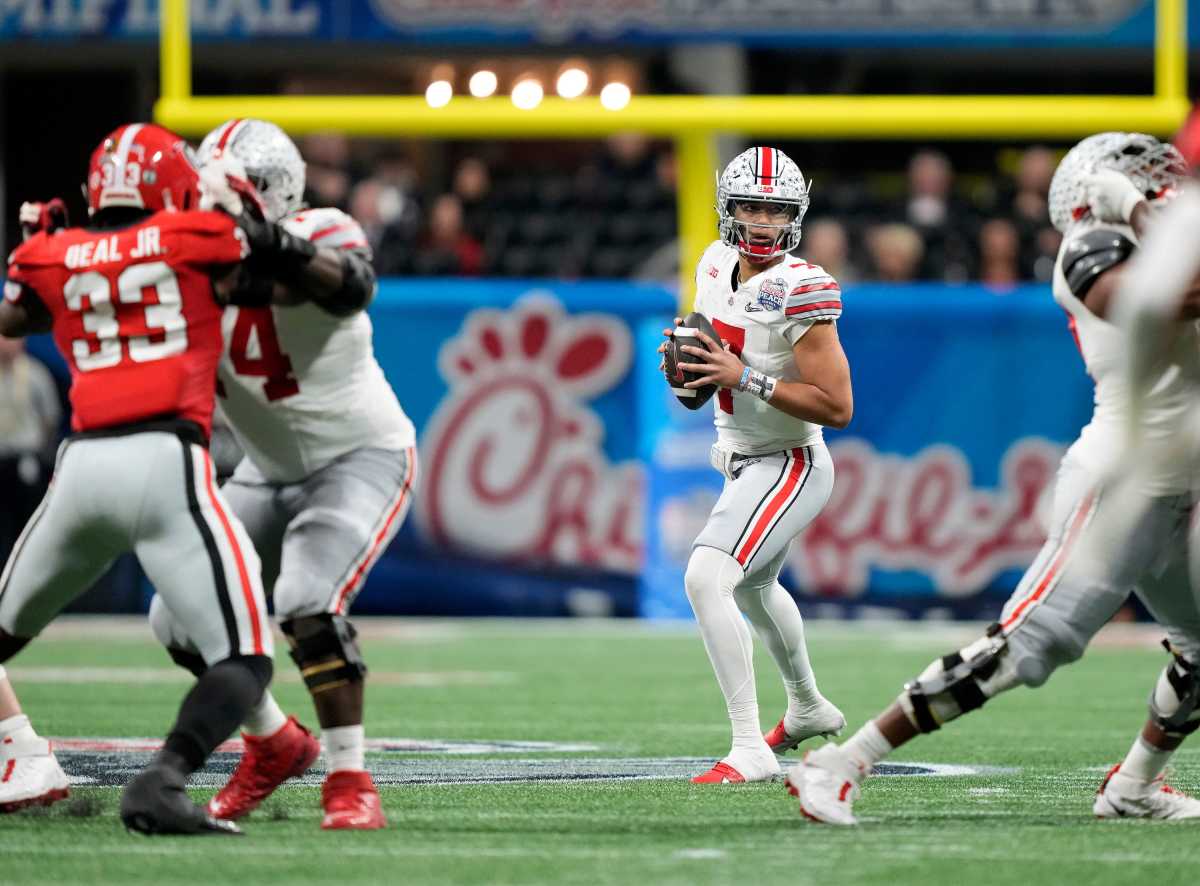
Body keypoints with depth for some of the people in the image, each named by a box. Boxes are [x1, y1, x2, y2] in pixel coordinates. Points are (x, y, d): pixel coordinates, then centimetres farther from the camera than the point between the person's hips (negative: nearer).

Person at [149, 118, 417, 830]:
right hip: (272, 471, 7)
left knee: (308, 605, -27)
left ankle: (351, 780, -14)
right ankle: (275, 744, 25)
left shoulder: (320, 237, -21)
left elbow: (352, 287, -44)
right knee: (183, 620, 2)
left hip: (362, 458, -7)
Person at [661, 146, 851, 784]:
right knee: (753, 587, 31)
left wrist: (744, 377, -29)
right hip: (743, 461, 10)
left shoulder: (800, 291, -24)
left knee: (706, 579, -26)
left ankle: (751, 750, -27)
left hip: (789, 464, -10)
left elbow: (837, 407, -26)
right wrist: (688, 358, -2)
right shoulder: (717, 265, 0)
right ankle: (808, 707, 58)